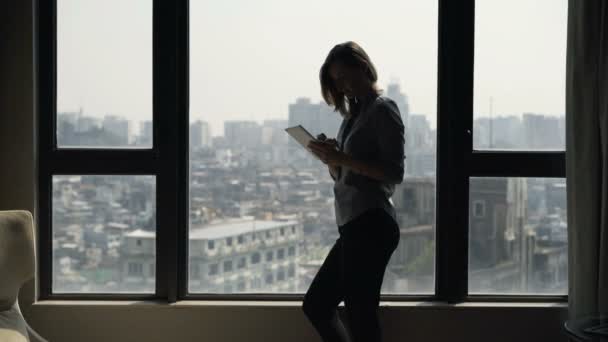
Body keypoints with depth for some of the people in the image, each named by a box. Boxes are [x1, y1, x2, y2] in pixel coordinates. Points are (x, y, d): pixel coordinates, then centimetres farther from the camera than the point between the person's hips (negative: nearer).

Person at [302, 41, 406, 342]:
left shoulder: (382, 109, -5)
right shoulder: (354, 114, 19)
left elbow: (394, 173, -13)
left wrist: (343, 159, -18)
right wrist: (329, 158, 0)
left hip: (370, 226, -9)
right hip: (354, 227, 9)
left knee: (360, 316, -8)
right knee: (316, 304, 12)